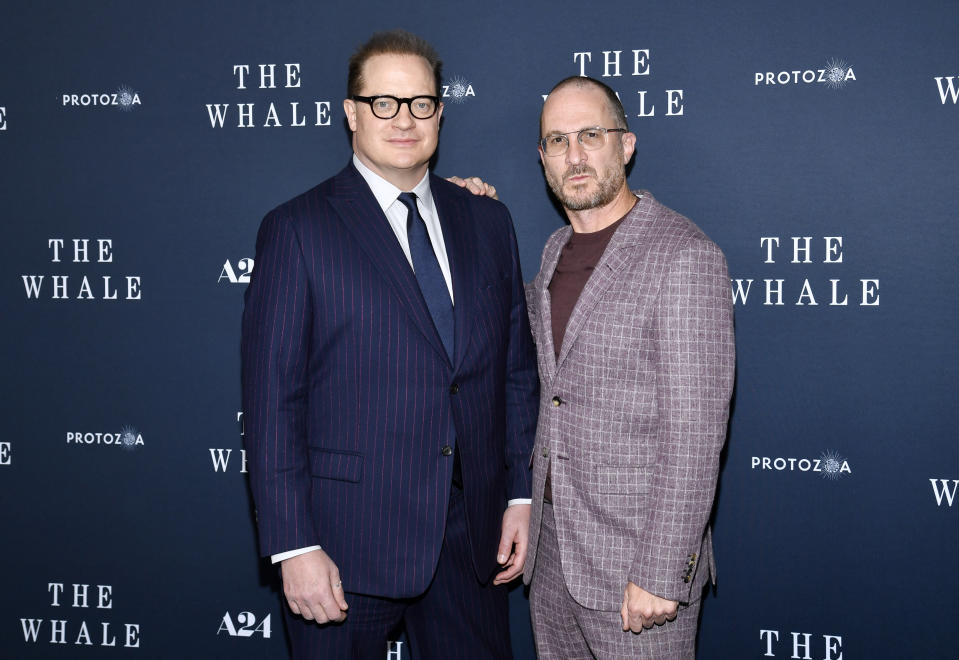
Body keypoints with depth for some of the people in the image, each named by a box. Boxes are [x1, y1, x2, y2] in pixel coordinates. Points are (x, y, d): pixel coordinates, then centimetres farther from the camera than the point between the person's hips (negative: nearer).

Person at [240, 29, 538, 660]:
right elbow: (272, 399, -9)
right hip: (349, 539, -4)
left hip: (473, 535, 4)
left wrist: (521, 493, 6)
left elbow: (518, 367, 12)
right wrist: (295, 547, -13)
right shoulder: (297, 229, -5)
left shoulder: (486, 220, 9)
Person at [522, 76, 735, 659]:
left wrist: (659, 574, -20)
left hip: (635, 552, -7)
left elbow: (695, 430, -18)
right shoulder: (556, 250, 10)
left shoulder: (685, 255, -15)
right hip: (551, 545, 7)